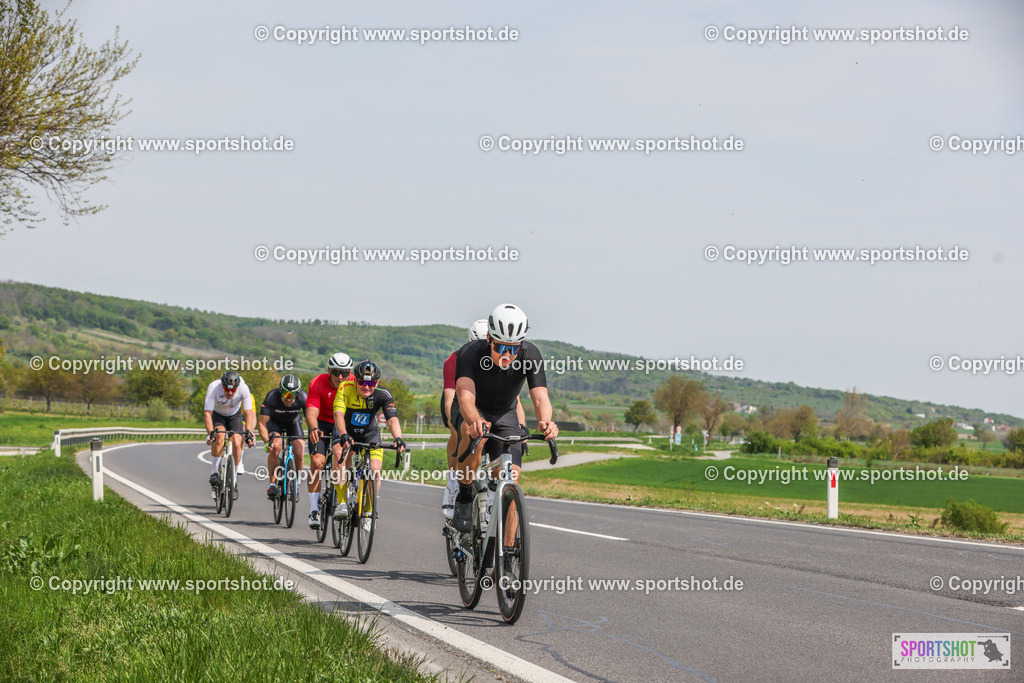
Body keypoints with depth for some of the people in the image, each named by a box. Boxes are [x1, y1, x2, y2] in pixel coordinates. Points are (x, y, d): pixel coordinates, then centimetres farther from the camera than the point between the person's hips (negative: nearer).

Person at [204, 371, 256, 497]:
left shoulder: (243, 388, -31)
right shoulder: (214, 387, -34)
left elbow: (249, 413, -32)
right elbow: (207, 413, -38)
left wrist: (249, 433, -45)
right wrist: (210, 433, -50)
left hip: (235, 415, 1)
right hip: (217, 415, -1)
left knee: (236, 444, -19)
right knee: (219, 437, -30)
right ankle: (215, 472, -18)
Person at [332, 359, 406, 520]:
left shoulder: (383, 395, -24)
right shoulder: (346, 389, -27)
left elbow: (392, 419, -36)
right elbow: (338, 414, -39)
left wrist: (398, 438, -55)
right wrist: (344, 435, -58)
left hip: (370, 434, 1)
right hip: (346, 432, -1)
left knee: (375, 472, -16)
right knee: (340, 460, -30)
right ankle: (341, 502, -21)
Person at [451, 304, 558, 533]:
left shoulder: (530, 355, -26)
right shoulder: (470, 353, -33)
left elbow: (540, 396, -36)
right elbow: (465, 396, -47)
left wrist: (544, 421, -59)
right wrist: (475, 421, -70)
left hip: (504, 414, 3)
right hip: (471, 411, -3)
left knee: (510, 480, -14)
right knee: (475, 432, -39)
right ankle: (464, 497, -20)